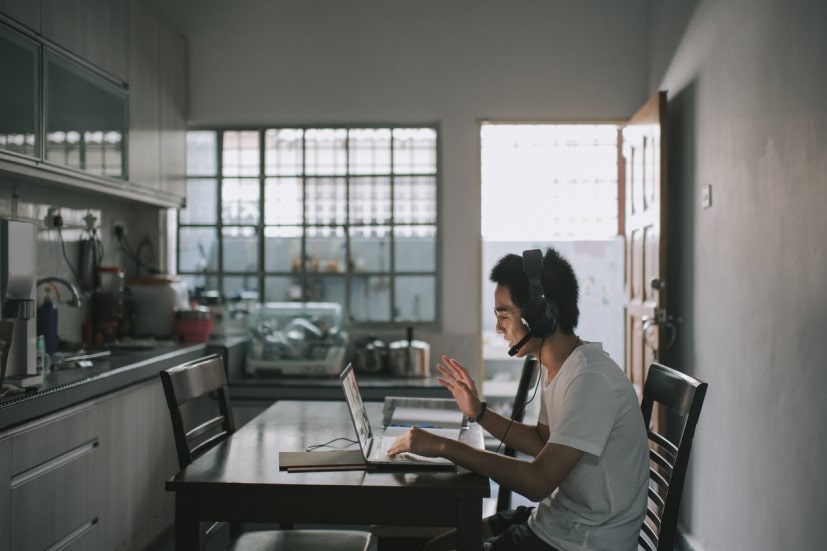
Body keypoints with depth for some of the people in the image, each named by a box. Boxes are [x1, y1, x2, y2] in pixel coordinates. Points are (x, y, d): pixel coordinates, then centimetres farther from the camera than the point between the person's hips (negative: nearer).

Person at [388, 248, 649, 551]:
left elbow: (539, 481, -30)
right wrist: (479, 412, 4)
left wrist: (444, 446, -26)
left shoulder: (591, 380, -26)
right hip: (558, 518, 9)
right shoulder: (556, 367, 4)